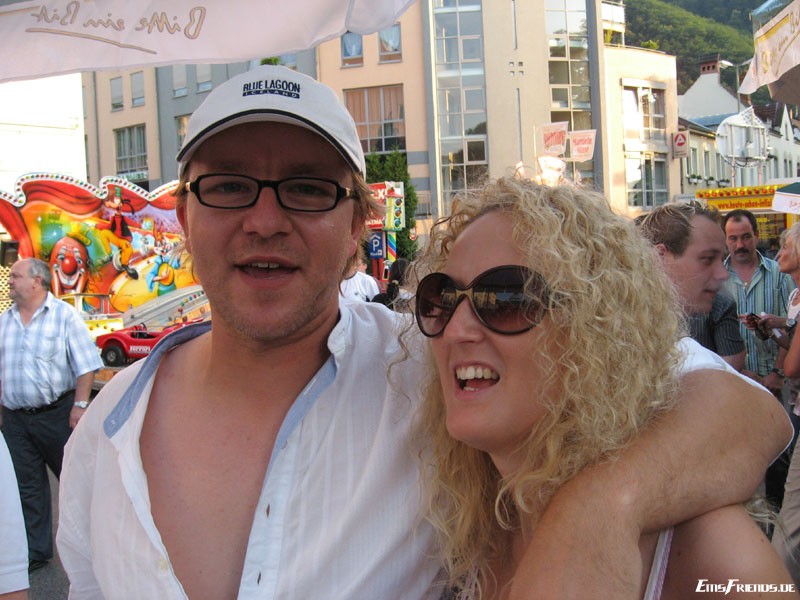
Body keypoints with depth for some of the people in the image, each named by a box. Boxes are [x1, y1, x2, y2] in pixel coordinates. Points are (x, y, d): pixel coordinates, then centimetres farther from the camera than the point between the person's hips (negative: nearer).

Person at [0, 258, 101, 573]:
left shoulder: (63, 315, -6)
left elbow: (86, 364, -9)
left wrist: (80, 404, -16)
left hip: (57, 414, -5)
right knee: (27, 485, 11)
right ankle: (35, 551, 22)